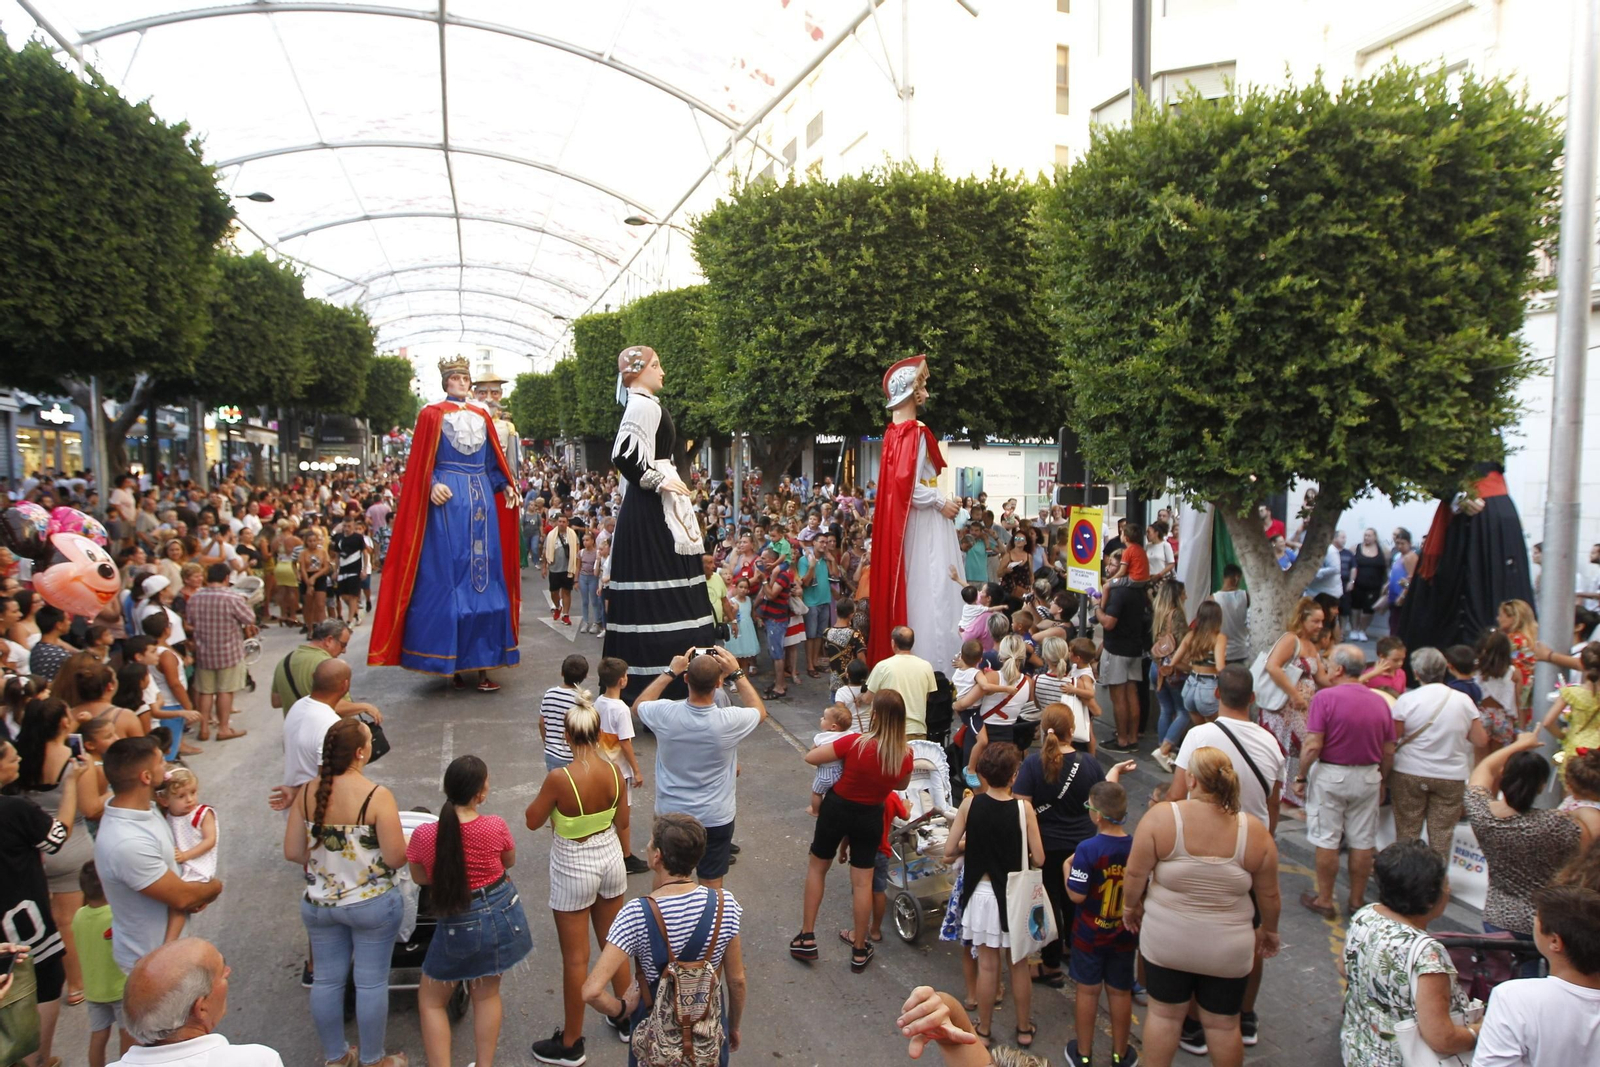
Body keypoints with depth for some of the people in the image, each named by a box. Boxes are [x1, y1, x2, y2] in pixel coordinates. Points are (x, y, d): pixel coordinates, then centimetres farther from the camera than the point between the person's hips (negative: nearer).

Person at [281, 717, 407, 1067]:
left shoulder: (306, 793, -8)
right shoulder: (377, 796, -23)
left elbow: (292, 852, -2)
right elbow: (395, 858, -20)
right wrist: (405, 845, 2)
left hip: (319, 904, 5)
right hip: (371, 905, -5)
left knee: (326, 980, 18)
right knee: (371, 982, 11)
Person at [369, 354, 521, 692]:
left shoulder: (482, 417, 17)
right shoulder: (432, 415, 3)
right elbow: (421, 465, -3)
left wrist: (506, 486, 4)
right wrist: (433, 485, -20)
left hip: (482, 499, 5)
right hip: (448, 500, -5)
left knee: (485, 575, 2)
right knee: (447, 575, -5)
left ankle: (482, 663, 6)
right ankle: (451, 664, 1)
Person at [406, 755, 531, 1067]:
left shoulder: (423, 835, -19)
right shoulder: (496, 826, -17)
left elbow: (420, 878, 1)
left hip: (458, 925, -2)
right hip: (502, 915, 2)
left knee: (431, 1001, 20)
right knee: (487, 994, 22)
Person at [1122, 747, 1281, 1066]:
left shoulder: (1160, 817, -17)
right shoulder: (1254, 831, -11)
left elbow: (1135, 874, -12)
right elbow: (1268, 893, -1)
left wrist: (1130, 906, 6)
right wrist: (1269, 930, 16)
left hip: (1166, 940, -1)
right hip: (1228, 949, 1)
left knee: (1164, 1013, 16)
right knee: (1223, 1023, 17)